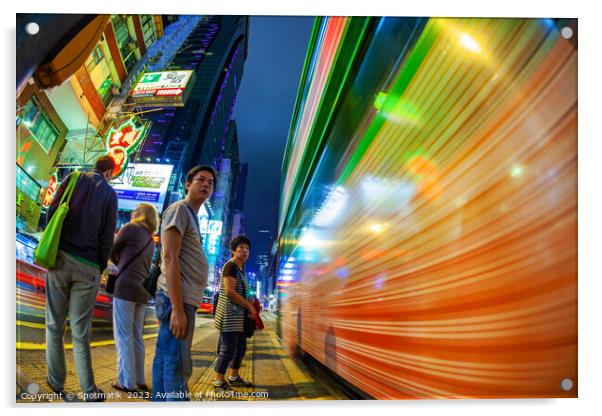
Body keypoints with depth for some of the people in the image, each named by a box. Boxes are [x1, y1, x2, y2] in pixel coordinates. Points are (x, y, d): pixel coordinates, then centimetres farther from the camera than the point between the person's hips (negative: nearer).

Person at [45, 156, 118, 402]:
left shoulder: (75, 178, 8)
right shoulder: (110, 193, 6)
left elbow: (52, 211, 0)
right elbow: (107, 237, 1)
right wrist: (100, 268, 9)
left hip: (61, 257, 1)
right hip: (88, 266, 0)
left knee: (55, 324, 11)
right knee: (80, 331, 5)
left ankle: (56, 383, 14)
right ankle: (89, 391, 6)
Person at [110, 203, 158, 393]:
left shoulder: (130, 228, -1)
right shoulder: (150, 239, 19)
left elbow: (112, 252, 5)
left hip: (126, 287, -7)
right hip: (142, 291, 7)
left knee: (123, 336, -2)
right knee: (136, 337, 11)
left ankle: (127, 382, 1)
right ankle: (139, 380, 14)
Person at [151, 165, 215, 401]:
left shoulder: (192, 216, 21)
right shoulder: (179, 209, -7)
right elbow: (170, 258, -17)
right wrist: (178, 308, -22)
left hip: (184, 300, 9)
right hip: (178, 300, -9)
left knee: (165, 361, 14)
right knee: (178, 366, -5)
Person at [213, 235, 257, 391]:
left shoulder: (241, 268, 16)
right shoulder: (230, 266, -12)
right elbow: (229, 291, -21)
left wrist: (250, 304, 5)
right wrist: (249, 305, -14)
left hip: (239, 316, 10)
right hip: (229, 314, -10)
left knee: (240, 348, 16)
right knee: (228, 349, -5)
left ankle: (233, 377, 30)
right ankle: (218, 382, 8)